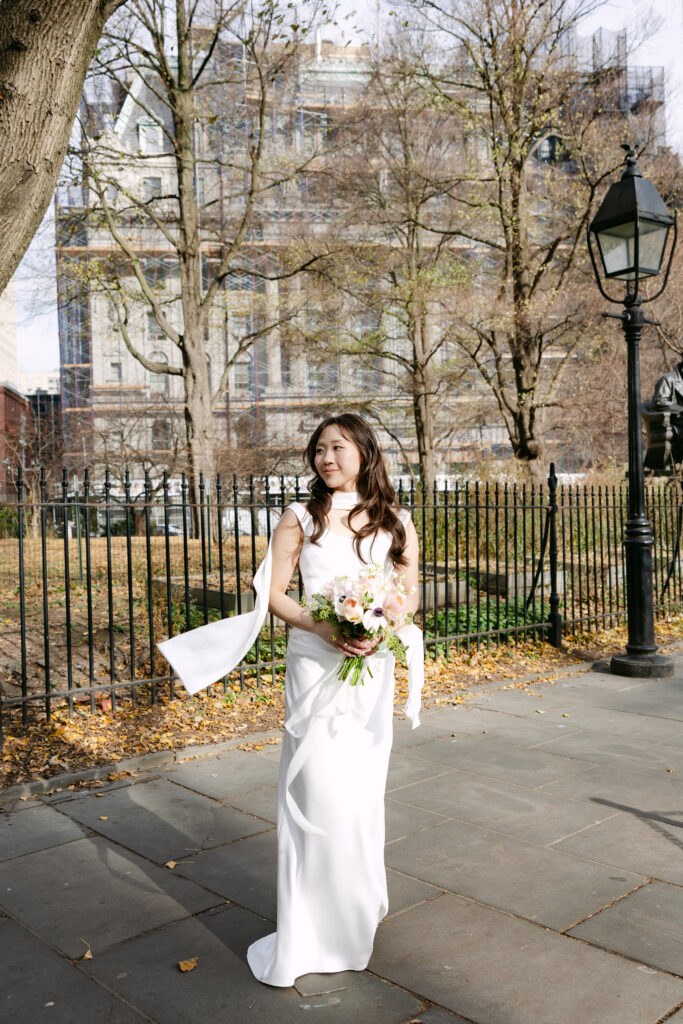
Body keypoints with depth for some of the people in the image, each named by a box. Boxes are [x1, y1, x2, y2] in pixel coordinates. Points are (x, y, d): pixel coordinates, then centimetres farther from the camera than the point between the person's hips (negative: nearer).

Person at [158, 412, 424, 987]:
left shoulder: (396, 522, 6)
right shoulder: (302, 519, 1)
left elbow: (410, 593, 7)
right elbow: (274, 593, -2)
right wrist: (321, 627, -18)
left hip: (374, 665, 2)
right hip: (316, 664, -2)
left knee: (363, 787, 12)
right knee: (318, 788, -4)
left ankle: (359, 908, 33)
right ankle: (311, 933, 9)